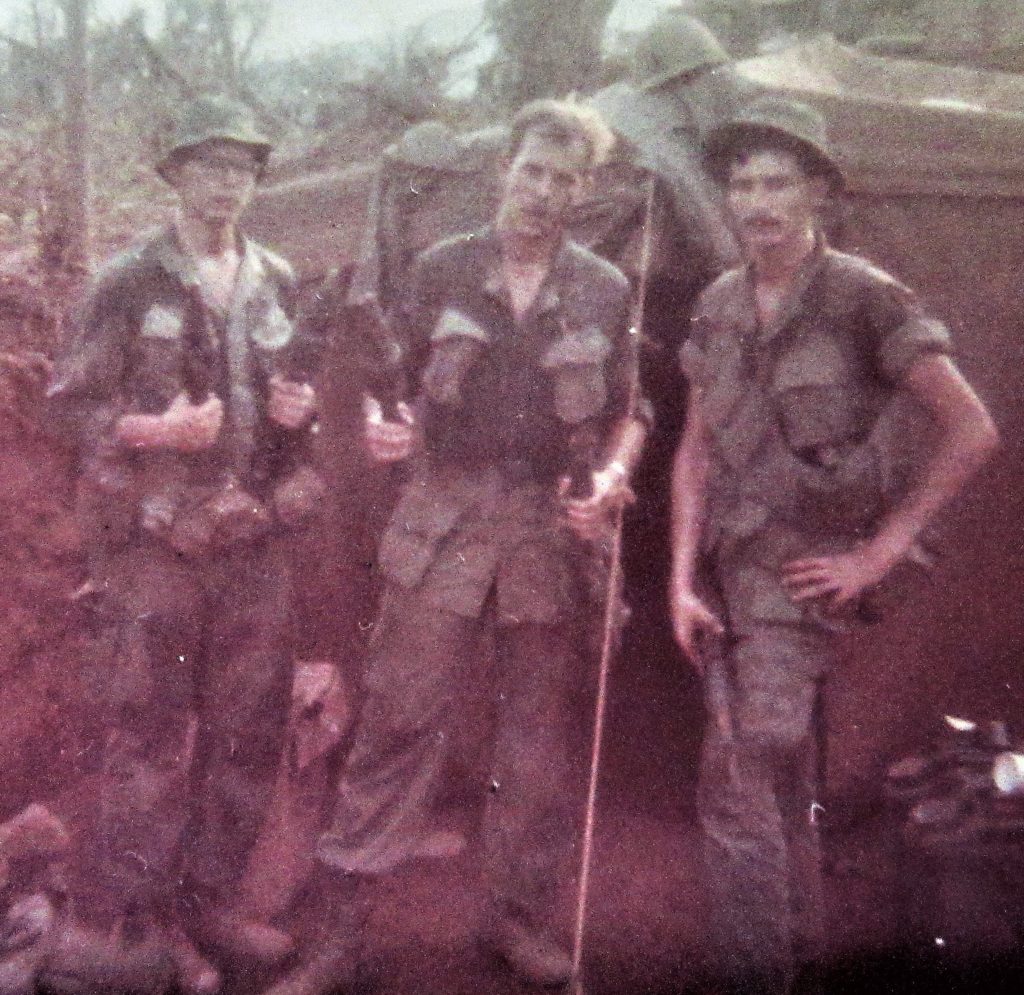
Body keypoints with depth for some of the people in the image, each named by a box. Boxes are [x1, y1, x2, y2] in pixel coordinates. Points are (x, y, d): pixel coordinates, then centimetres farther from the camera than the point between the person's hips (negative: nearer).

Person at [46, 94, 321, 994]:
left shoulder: (278, 284, 9)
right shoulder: (128, 286, -5)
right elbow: (69, 406, -4)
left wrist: (303, 408, -3)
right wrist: (159, 429, -19)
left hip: (257, 541, 5)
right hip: (156, 544, -5)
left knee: (249, 732, 12)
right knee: (150, 738, 1)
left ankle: (207, 902, 30)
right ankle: (125, 922, 19)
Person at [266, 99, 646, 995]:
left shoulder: (605, 291, 7)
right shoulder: (443, 270, 5)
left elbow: (628, 414, 11)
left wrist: (610, 477, -8)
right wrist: (384, 426, -12)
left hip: (553, 528, 2)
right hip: (445, 518, -1)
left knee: (537, 730, 9)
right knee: (398, 715, -3)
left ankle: (522, 915, 27)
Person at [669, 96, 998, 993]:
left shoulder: (866, 299, -9)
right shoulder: (719, 307, 7)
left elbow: (973, 432, -9)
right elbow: (696, 450, 8)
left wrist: (880, 551, -10)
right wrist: (683, 580, 1)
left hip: (802, 576, -5)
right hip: (724, 573, 6)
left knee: (737, 788, -9)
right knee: (783, 786, 17)